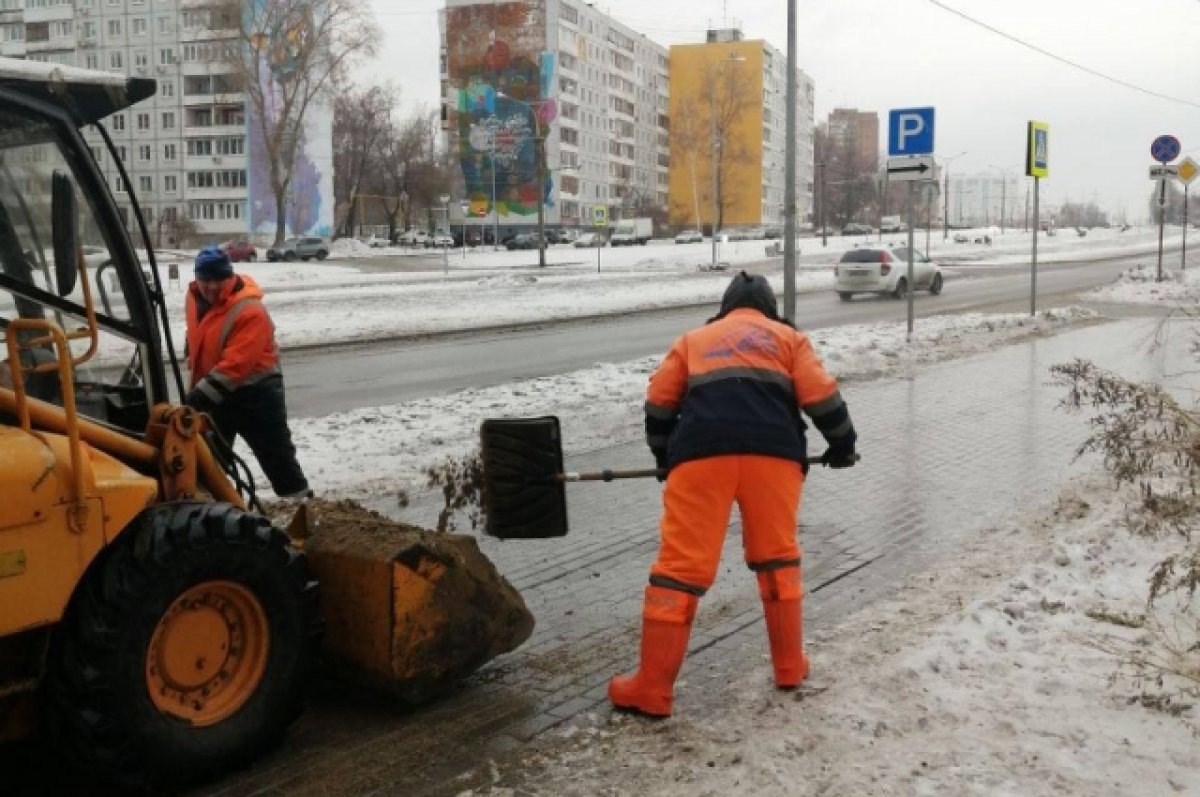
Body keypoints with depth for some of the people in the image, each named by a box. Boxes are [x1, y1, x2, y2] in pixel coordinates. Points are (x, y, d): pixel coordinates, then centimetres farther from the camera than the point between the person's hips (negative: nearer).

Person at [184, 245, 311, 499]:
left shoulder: (249, 311, -27)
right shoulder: (195, 297, 1)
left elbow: (236, 363, -32)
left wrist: (200, 396, -33)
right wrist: (191, 361, 27)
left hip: (255, 393, -7)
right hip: (214, 393, 7)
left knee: (276, 455, -1)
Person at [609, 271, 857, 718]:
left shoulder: (694, 338, 30)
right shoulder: (788, 337, 26)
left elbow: (659, 402, 23)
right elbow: (821, 398, 14)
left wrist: (665, 454, 37)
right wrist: (843, 445, 28)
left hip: (701, 452, 0)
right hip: (772, 451, 1)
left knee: (681, 565, 1)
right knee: (777, 557, 20)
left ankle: (652, 689, 5)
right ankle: (790, 666, 27)